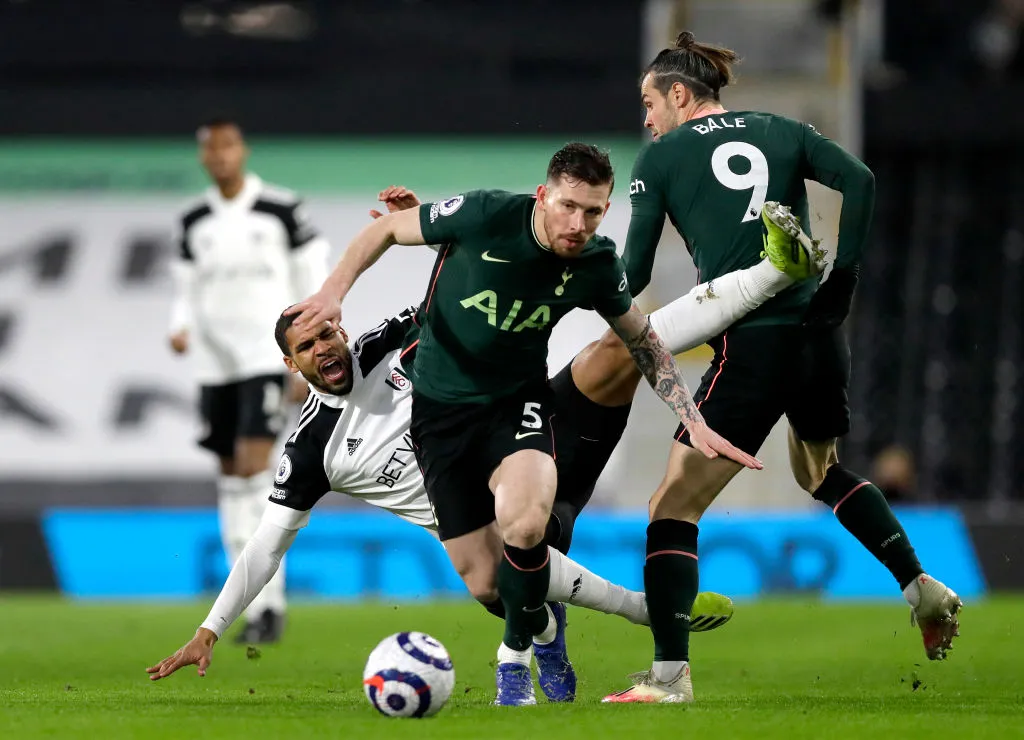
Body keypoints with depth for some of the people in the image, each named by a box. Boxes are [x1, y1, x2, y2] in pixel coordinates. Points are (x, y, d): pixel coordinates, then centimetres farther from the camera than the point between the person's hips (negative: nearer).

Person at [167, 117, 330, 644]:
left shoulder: (281, 210, -3)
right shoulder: (193, 222, 9)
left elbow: (313, 279, 1)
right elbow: (188, 289, 16)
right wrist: (182, 327, -6)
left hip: (265, 357, -5)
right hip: (214, 362, 5)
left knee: (253, 467, -17)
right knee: (231, 479, 5)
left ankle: (269, 603, -15)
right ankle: (257, 606, 10)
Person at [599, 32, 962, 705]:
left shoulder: (661, 157, 5)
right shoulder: (781, 132, 15)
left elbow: (634, 272, 3)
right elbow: (860, 180, -1)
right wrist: (844, 273, 2)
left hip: (749, 348, -6)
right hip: (821, 332, 6)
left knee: (674, 508, 0)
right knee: (820, 470, 34)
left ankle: (669, 675, -12)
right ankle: (921, 586, 24)